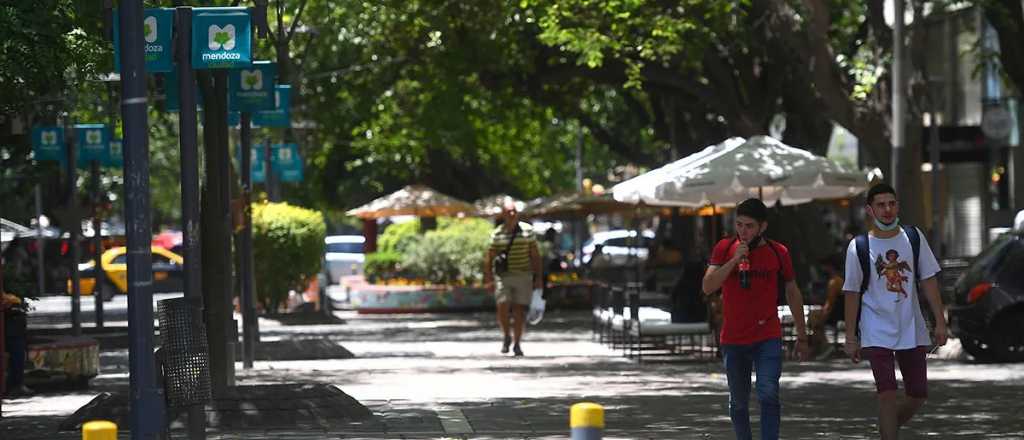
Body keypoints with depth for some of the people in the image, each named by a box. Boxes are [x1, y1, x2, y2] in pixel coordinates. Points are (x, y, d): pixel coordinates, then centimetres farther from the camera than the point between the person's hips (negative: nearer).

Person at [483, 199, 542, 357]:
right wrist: (488, 279, -7)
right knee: (502, 308, -11)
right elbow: (489, 258, 1)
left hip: (523, 275, 1)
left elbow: (535, 255, 6)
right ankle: (506, 337, 13)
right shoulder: (497, 234, -1)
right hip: (503, 276, -1)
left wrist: (538, 277, 3)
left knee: (519, 310, -1)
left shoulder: (527, 230, 2)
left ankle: (517, 343, 9)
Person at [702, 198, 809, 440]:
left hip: (768, 338, -2)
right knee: (738, 402, 11)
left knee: (769, 395, -18)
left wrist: (802, 336, 12)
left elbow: (793, 294, 10)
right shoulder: (724, 249, 0)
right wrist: (734, 260, -21)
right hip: (733, 340, 2)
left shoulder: (778, 253, 0)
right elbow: (707, 287, -10)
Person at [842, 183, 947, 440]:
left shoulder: (913, 237, 3)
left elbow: (928, 281, 6)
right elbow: (852, 294, 0)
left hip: (912, 330, 3)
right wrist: (850, 338, -3)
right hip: (876, 334, -3)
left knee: (918, 396, 6)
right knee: (887, 395, -13)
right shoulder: (859, 247, -4)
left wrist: (940, 322, 0)